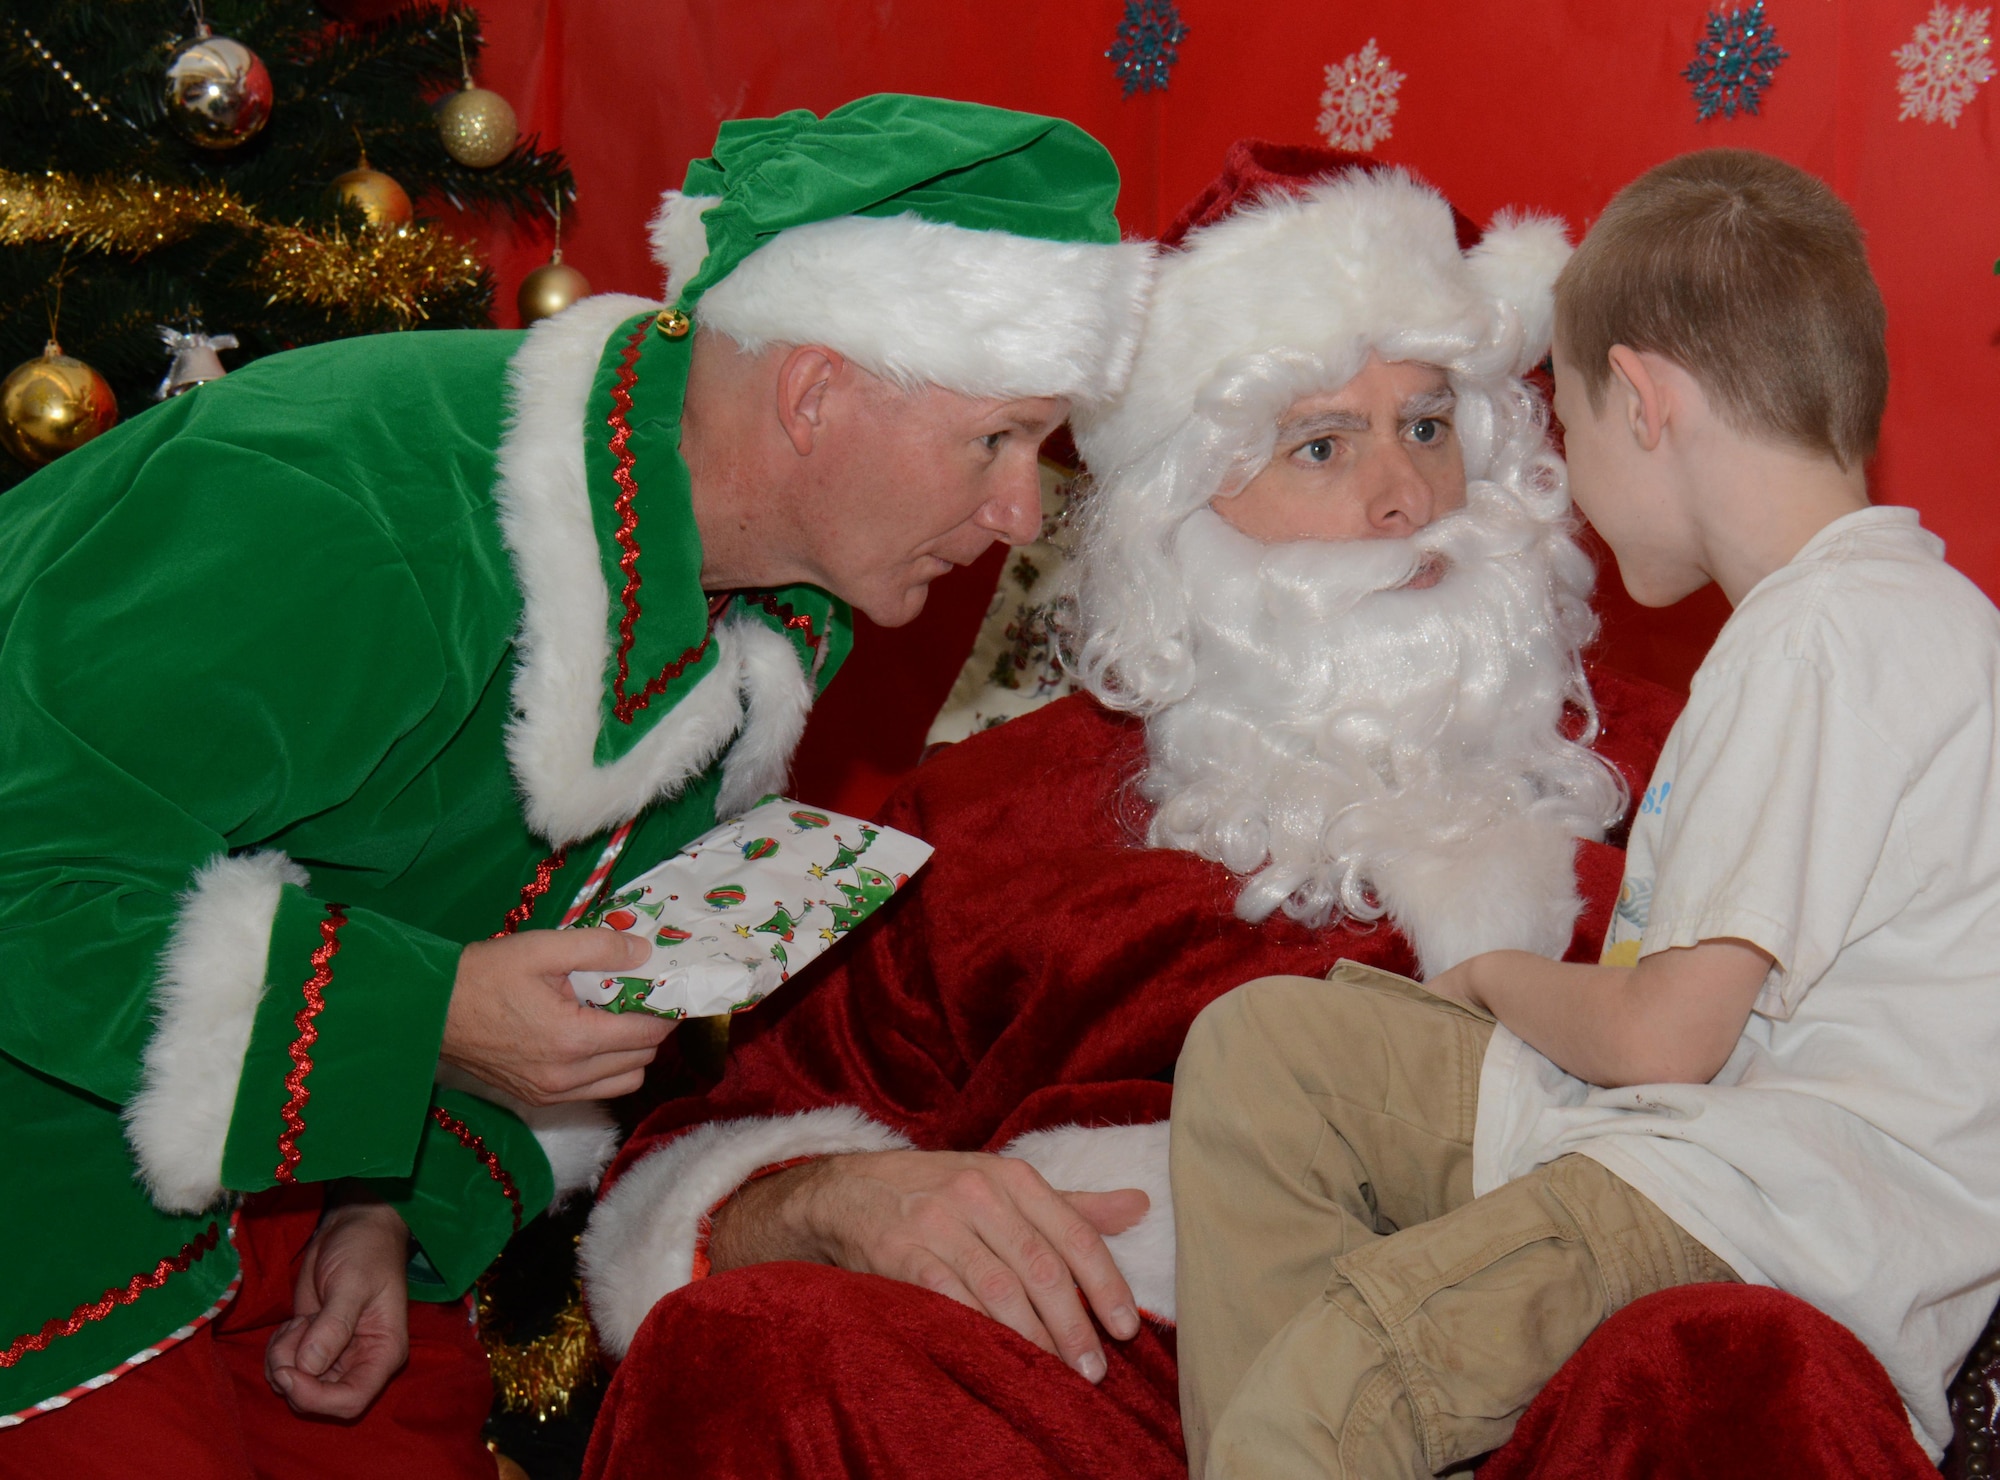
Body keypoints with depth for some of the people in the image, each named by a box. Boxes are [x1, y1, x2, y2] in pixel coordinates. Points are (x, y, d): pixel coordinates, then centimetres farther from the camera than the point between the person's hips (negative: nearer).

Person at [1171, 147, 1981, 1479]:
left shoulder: (1832, 636, -16)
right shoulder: (1848, 606, 16)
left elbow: (1661, 1036, -18)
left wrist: (1502, 977, 1)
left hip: (1791, 1205, -11)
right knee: (1258, 1046, 8)